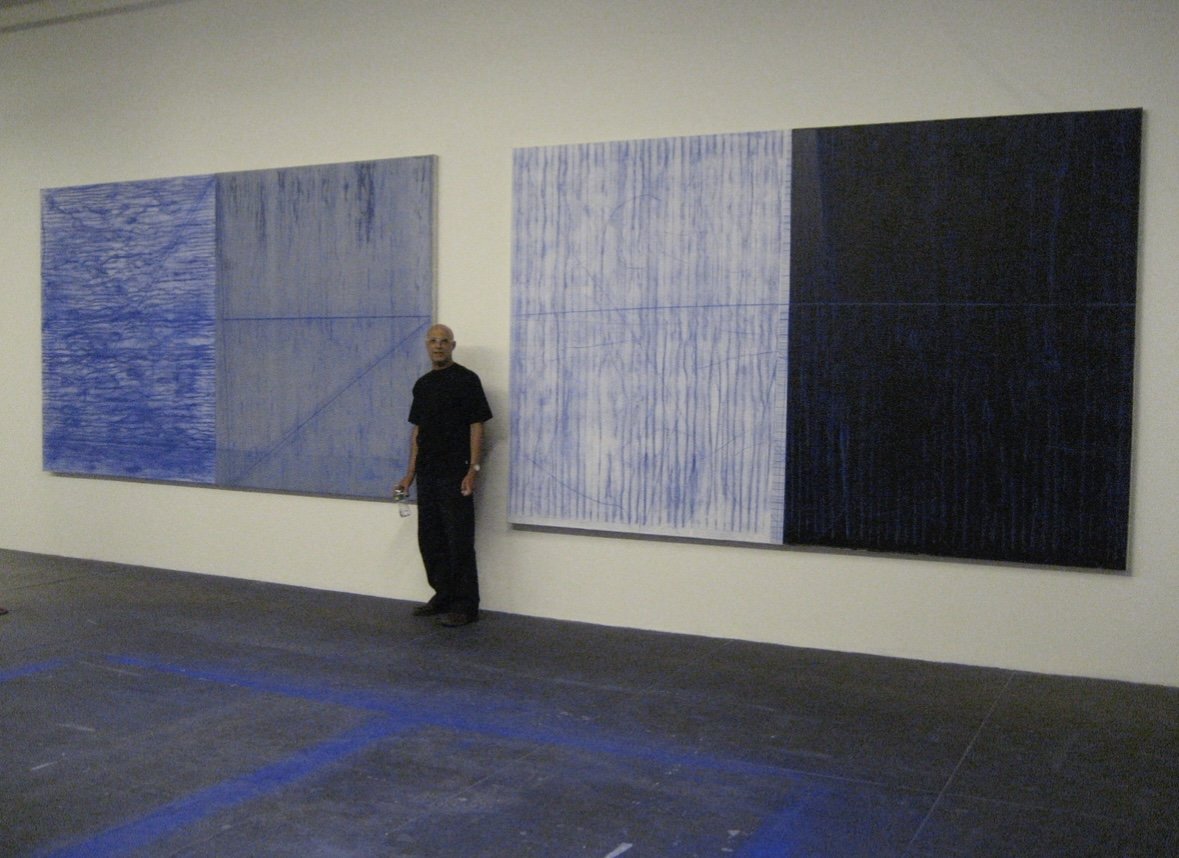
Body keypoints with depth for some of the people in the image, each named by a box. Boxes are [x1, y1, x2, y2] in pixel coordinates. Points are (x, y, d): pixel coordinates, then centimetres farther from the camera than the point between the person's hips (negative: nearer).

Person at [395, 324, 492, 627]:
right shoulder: (422, 385, 14)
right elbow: (418, 430, 17)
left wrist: (473, 469, -17)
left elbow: (476, 426, -10)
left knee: (459, 540, -4)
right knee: (429, 539, 11)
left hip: (455, 474, -7)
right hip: (428, 475, 7)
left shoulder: (466, 380, -7)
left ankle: (466, 605, 3)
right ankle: (444, 595, 24)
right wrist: (410, 473, 13)